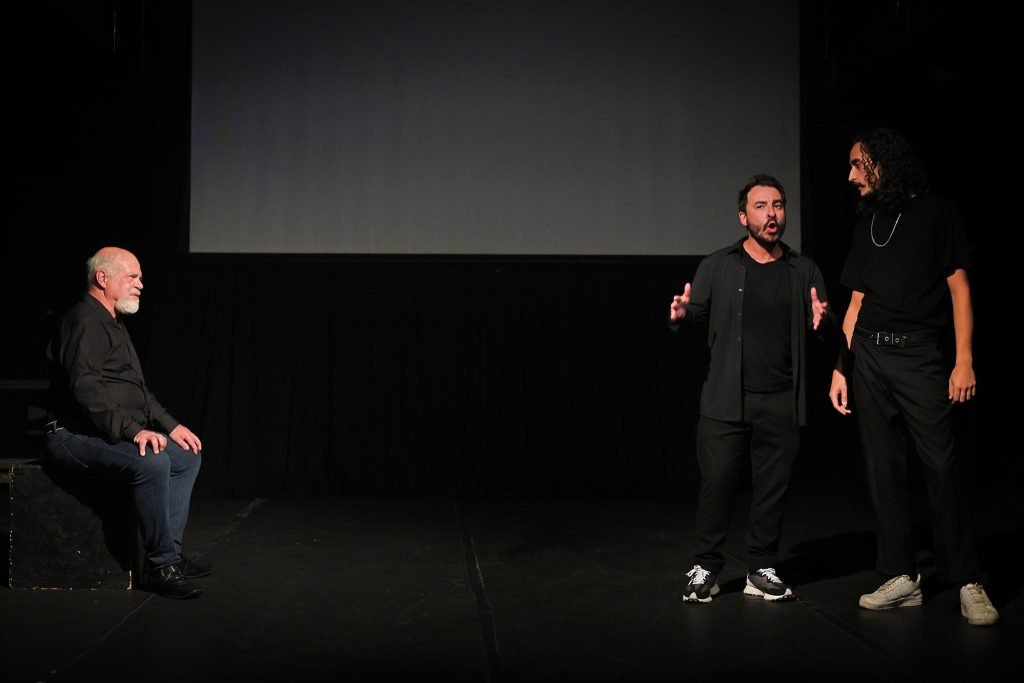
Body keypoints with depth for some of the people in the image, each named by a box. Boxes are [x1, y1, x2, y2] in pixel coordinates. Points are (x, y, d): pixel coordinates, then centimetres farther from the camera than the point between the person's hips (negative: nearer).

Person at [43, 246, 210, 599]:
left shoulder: (114, 325, 21)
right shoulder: (84, 321, -13)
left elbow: (138, 389, 26)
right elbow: (85, 388, -25)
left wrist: (171, 425, 15)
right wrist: (133, 430, -30)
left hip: (114, 432, 11)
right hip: (76, 435, -11)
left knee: (187, 456, 7)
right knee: (152, 463, -32)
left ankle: (168, 553, 2)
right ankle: (161, 565, -22)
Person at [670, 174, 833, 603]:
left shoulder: (804, 270, 9)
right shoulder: (718, 266, 4)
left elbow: (827, 329, 8)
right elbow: (697, 315, 3)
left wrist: (822, 321, -16)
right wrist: (681, 315, -20)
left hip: (782, 403, 2)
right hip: (726, 400, -2)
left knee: (773, 487, 6)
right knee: (716, 483, -2)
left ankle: (761, 571, 19)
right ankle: (705, 569, 12)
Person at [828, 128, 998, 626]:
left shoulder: (935, 213, 2)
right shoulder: (868, 225, 16)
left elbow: (958, 287, -1)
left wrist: (964, 360, -10)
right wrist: (841, 369, 12)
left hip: (917, 352, -5)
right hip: (868, 355, 5)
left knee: (941, 465, -10)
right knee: (883, 468, 3)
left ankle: (967, 583, -3)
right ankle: (901, 578, 8)